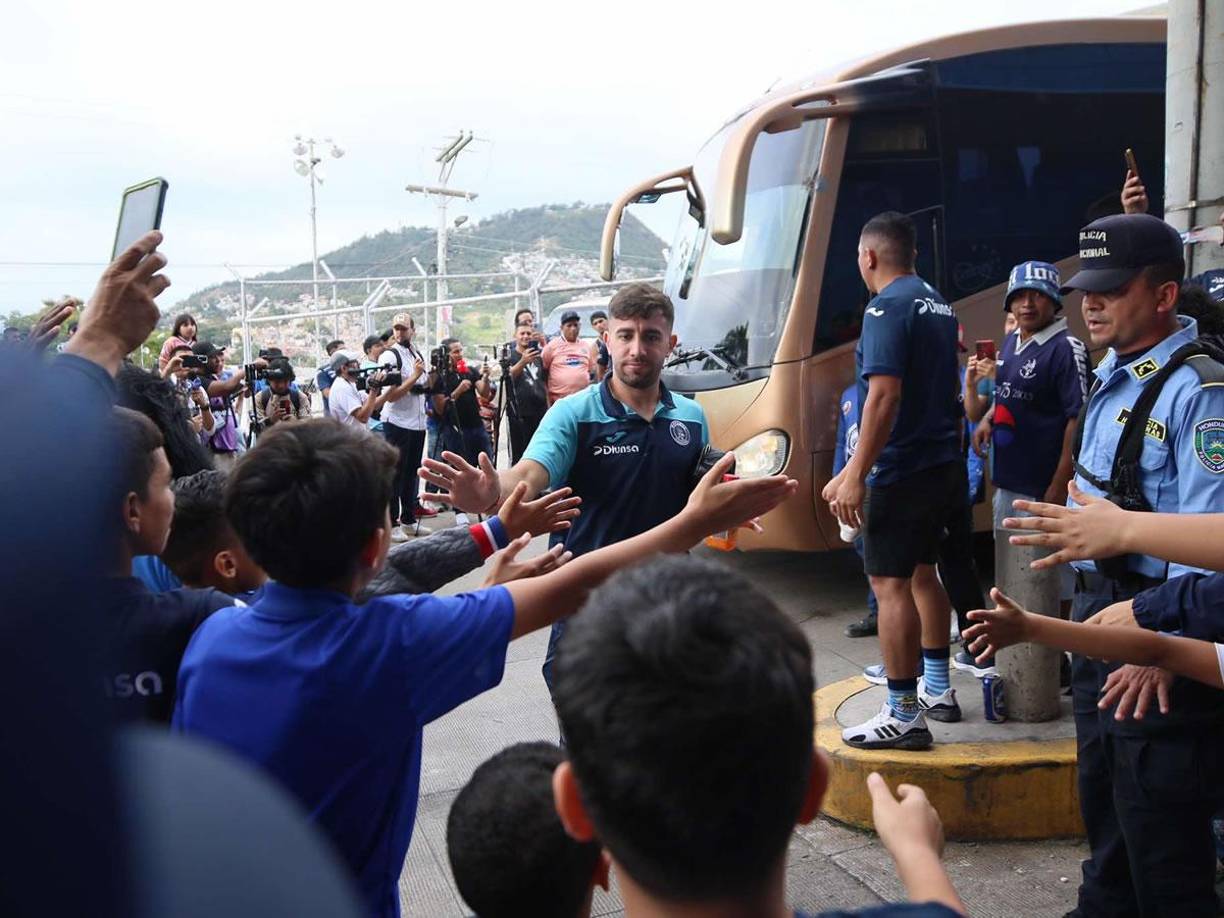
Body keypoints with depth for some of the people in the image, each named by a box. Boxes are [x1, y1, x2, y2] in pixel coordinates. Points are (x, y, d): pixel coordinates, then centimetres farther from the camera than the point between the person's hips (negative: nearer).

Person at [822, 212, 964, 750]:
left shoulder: (887, 306, -15)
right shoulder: (938, 304, 14)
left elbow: (884, 396, -24)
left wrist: (856, 475, -23)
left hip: (901, 469, -9)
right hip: (942, 464, 10)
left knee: (890, 585, -5)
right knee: (922, 574, 19)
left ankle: (904, 715, -3)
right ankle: (937, 690, 29)